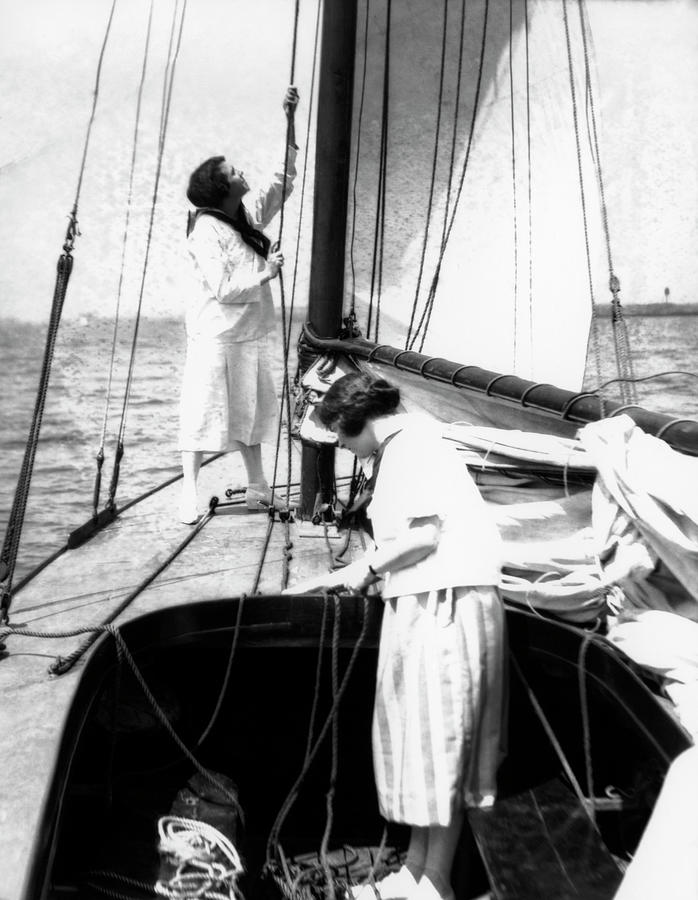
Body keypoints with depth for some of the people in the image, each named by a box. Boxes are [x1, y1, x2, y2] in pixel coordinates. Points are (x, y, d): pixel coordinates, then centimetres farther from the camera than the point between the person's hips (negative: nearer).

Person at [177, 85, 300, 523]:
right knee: (206, 411, -2)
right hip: (218, 337, -8)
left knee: (254, 410, 11)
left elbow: (285, 178, 13)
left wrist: (290, 121, 9)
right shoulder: (207, 230, -14)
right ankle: (189, 494, 8)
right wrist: (266, 273, -14)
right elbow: (224, 288, -20)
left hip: (252, 334, 8)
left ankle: (258, 488, 21)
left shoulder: (250, 217, 8)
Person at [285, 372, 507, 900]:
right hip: (424, 604, 10)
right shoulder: (401, 448, 18)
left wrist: (366, 568, -8)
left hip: (445, 604, -10)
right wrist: (348, 576, 19)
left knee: (438, 742, 2)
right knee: (421, 739, 16)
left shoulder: (410, 444, -11)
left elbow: (424, 535, -20)